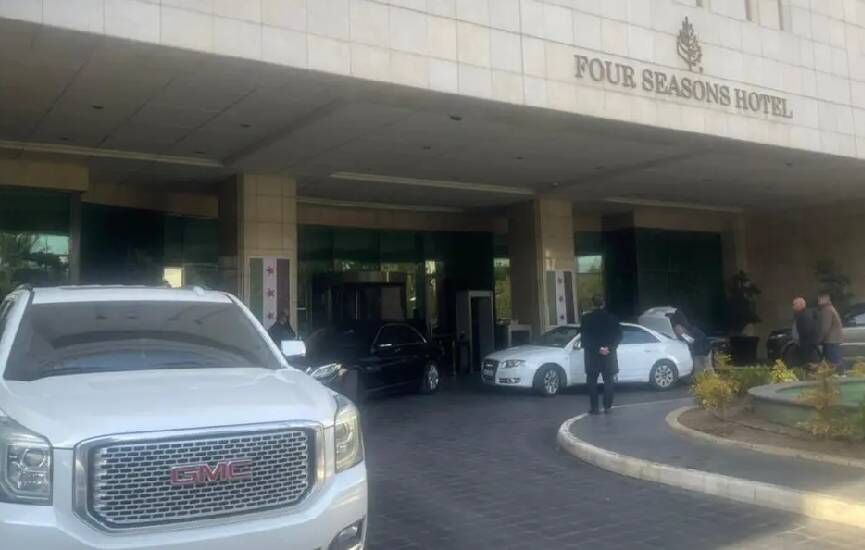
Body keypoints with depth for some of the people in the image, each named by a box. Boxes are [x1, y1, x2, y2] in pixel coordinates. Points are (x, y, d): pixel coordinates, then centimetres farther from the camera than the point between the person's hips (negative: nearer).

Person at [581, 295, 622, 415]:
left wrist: (597, 348, -12)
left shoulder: (586, 318, -6)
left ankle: (594, 407, 2)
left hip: (592, 355, -2)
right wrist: (609, 348, -9)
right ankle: (607, 406, 6)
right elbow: (618, 335, -2)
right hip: (609, 355, 2)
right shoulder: (611, 318, 2)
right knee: (609, 380, 9)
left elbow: (584, 338, -12)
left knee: (592, 381, 6)